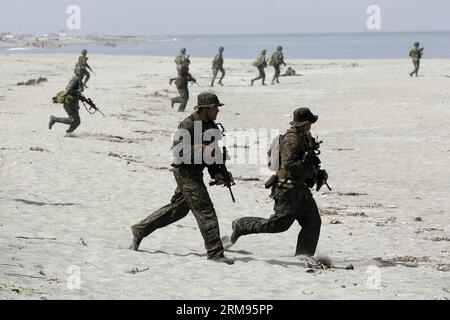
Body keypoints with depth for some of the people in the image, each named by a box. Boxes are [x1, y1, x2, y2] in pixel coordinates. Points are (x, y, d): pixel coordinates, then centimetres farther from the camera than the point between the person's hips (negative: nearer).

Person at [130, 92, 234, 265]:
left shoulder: (211, 126, 10)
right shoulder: (187, 125, -17)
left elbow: (211, 151, 20)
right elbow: (178, 151, -23)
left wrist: (216, 173, 8)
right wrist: (201, 149, -31)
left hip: (196, 172, 10)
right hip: (186, 171, -10)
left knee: (178, 209, 18)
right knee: (205, 209, -11)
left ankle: (140, 230, 29)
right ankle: (214, 251, -7)